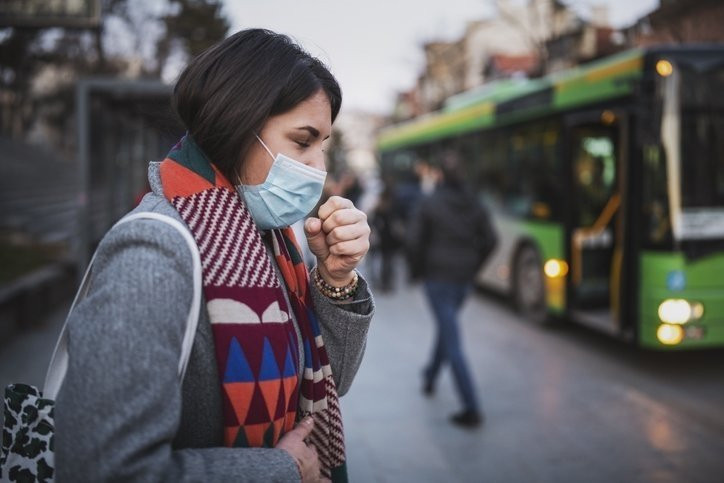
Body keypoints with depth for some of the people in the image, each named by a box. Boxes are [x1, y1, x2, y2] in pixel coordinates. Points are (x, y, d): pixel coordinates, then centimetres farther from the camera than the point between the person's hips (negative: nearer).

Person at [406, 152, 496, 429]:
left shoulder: (429, 203, -9)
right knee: (446, 327, 27)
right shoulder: (473, 204, 4)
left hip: (437, 276, -5)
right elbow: (489, 241, 4)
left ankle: (472, 409, -9)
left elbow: (414, 240, -11)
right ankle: (430, 378, 46)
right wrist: (473, 268, 16)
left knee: (452, 343, -5)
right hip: (464, 279, 5)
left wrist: (417, 270, 5)